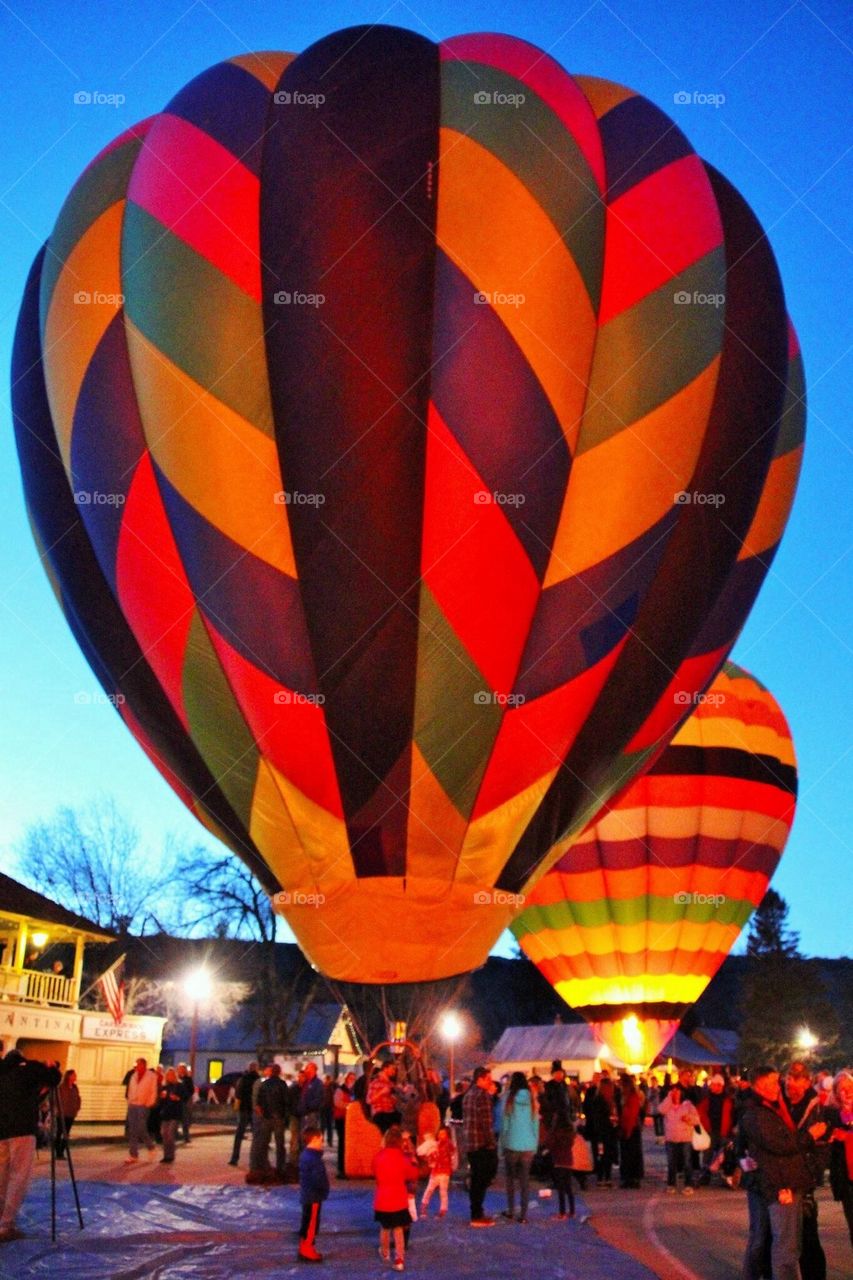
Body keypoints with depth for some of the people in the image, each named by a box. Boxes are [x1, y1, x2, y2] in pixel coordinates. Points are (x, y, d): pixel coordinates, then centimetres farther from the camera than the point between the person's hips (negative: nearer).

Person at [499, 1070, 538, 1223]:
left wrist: (502, 1145, 3)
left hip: (512, 1144, -2)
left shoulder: (509, 1099, -6)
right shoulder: (531, 1100, 1)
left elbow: (504, 1124, -4)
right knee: (525, 1180, 6)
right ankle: (523, 1214, 4)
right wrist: (535, 1145, 12)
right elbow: (536, 1124, 5)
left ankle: (511, 1211, 16)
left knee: (510, 1178, 14)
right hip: (528, 1146, 2)